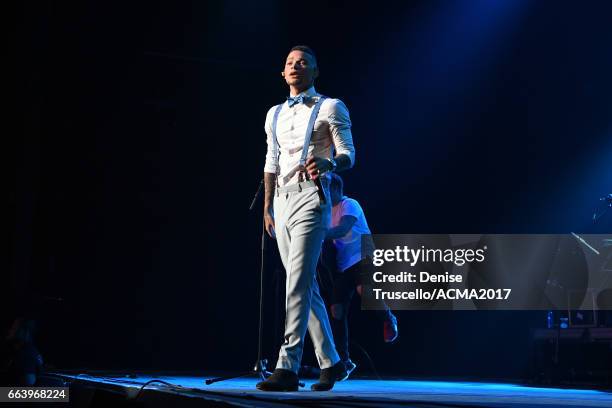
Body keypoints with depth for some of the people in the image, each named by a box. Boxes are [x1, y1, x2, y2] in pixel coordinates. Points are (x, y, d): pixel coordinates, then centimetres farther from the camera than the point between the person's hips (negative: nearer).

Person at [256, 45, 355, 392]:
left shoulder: (330, 107, 3)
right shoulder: (275, 114, 20)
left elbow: (348, 155, -5)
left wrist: (329, 163, -27)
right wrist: (268, 208, 18)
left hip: (310, 196, -7)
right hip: (282, 200, 7)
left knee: (298, 284, -17)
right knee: (307, 286, 8)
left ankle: (288, 367, -20)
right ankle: (330, 362, 17)